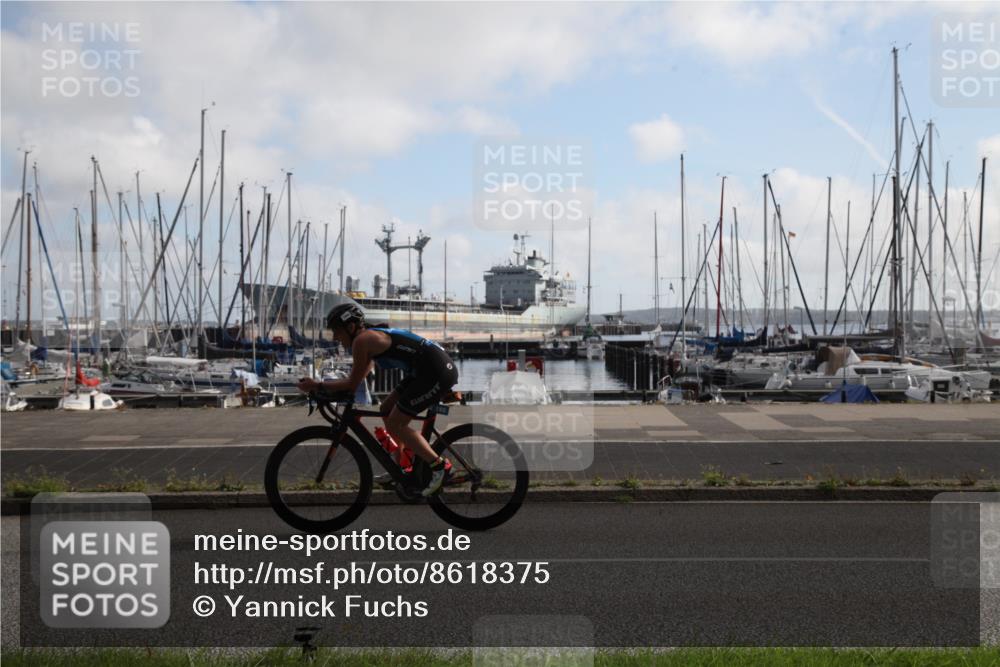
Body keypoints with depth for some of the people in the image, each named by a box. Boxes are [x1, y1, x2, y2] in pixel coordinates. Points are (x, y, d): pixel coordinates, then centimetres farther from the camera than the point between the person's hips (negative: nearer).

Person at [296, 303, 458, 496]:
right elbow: (358, 378, 23)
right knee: (387, 410, 15)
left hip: (438, 372, -10)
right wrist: (324, 386, 18)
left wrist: (317, 385, -2)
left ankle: (440, 466, -2)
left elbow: (353, 383, -9)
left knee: (395, 424, -4)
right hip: (427, 371, 10)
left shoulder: (362, 340, -11)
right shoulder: (372, 337, 18)